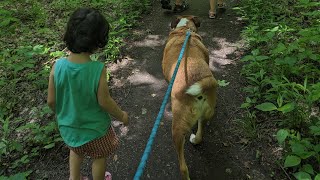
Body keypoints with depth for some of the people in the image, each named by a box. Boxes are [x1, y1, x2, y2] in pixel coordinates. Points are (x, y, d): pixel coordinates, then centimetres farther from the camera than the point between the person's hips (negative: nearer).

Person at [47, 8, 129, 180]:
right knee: (99, 156, 26)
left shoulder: (58, 66, -21)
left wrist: (62, 113, 11)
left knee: (76, 150, 35)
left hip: (68, 125, 3)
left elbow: (51, 101, -11)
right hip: (94, 127, -3)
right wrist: (121, 115, -1)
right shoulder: (98, 69, -30)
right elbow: (104, 102, -20)